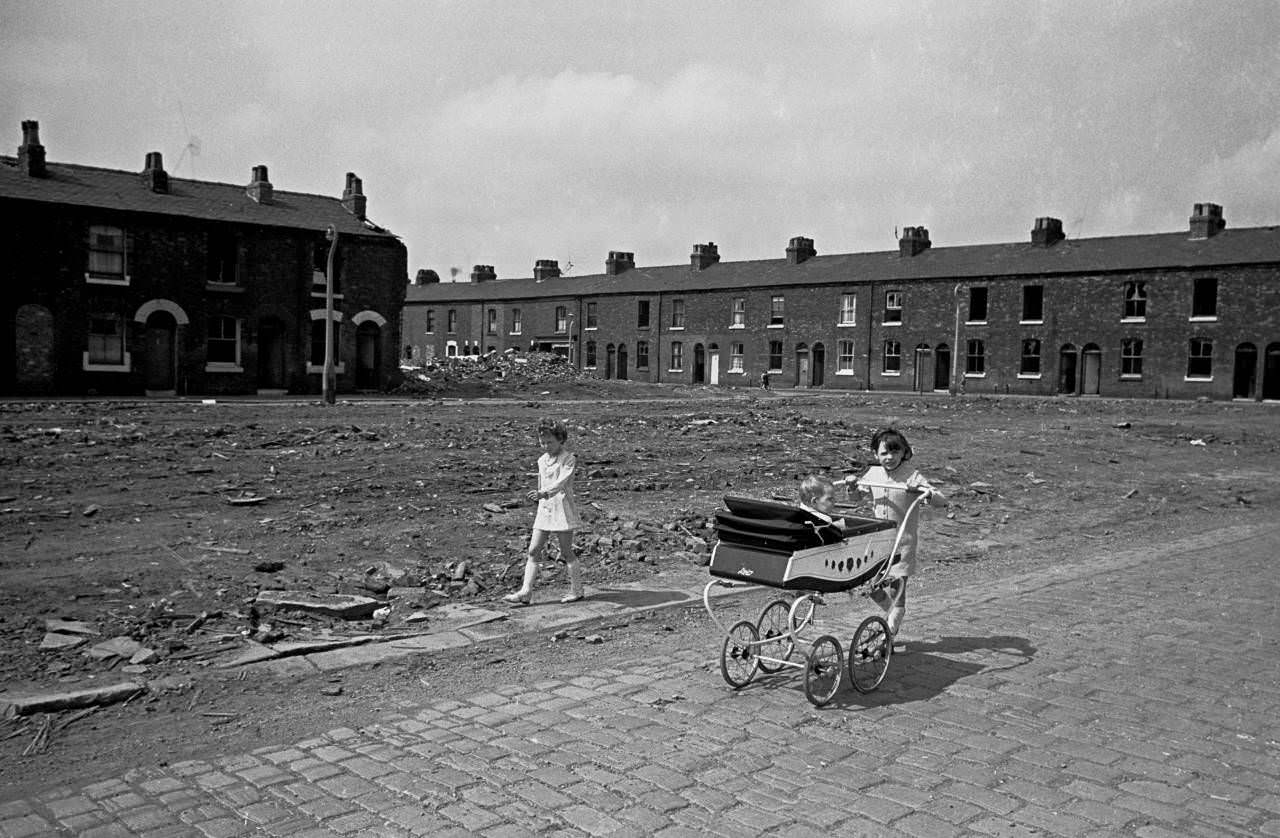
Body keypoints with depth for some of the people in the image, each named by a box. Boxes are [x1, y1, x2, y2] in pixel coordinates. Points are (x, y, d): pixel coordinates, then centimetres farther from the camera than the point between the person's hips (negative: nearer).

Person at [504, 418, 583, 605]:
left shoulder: (568, 459, -10)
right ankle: (525, 593, 0)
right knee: (533, 551, 0)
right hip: (544, 510, 7)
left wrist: (543, 493, -39)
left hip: (562, 510, -7)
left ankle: (576, 590, 16)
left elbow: (562, 481, -25)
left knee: (566, 552, 2)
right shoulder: (542, 460, 12)